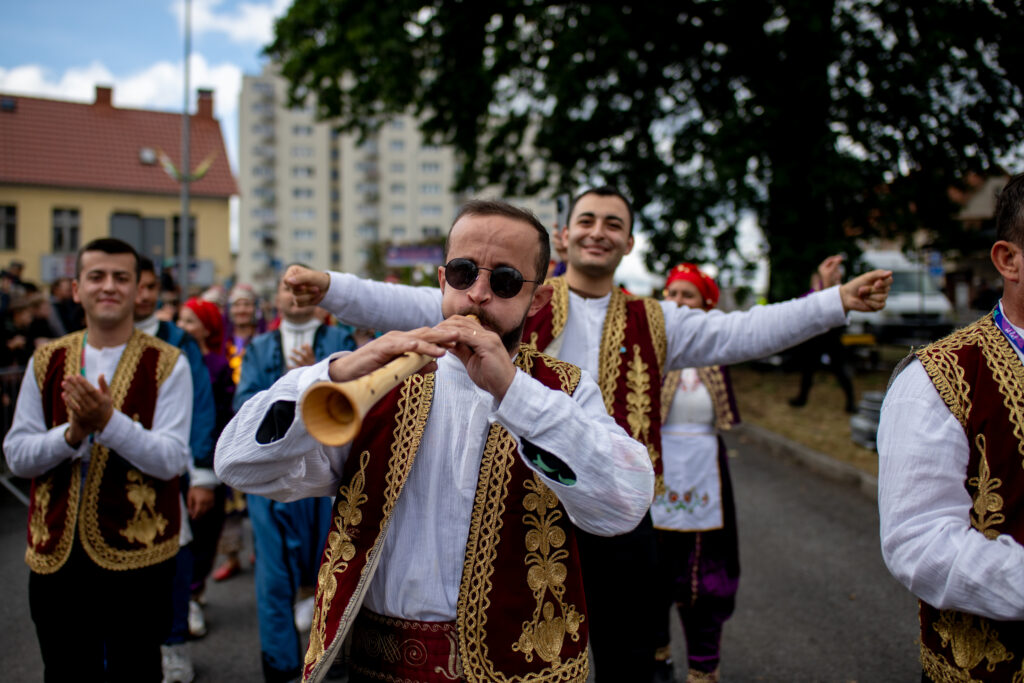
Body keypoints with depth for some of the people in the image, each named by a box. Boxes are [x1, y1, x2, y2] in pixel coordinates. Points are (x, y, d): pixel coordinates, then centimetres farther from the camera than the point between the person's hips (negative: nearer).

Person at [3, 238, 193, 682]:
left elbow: (172, 460, -13)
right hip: (55, 552, 3)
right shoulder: (46, 361, 5)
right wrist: (72, 432, -17)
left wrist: (108, 421, -27)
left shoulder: (167, 364, -6)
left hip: (137, 552, -3)